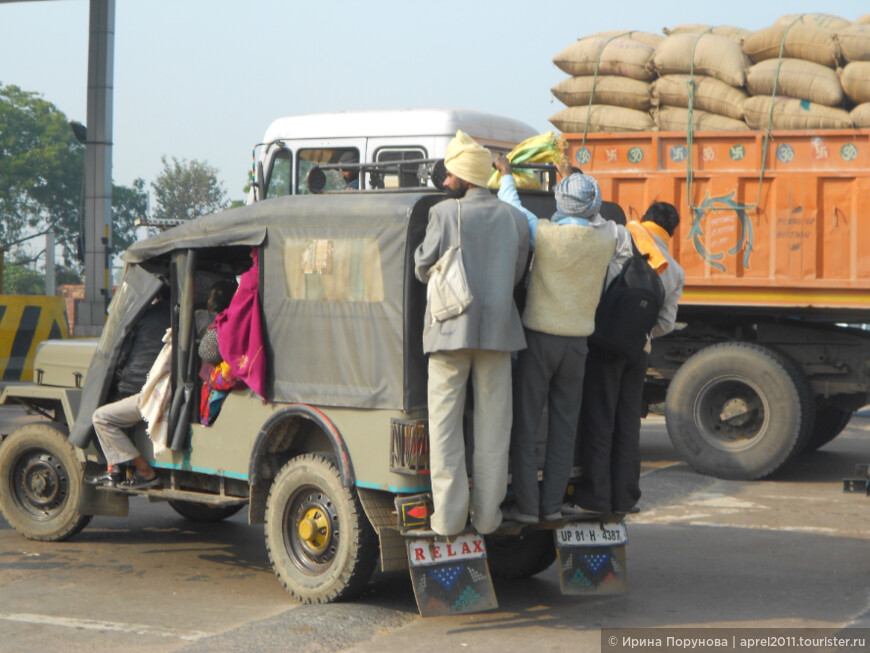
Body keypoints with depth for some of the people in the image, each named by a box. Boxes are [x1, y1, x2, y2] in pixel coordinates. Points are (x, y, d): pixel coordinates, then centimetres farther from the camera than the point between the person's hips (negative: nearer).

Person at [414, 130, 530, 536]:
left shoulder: (444, 213, -6)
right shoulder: (515, 218, 6)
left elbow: (423, 270, 1)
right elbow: (516, 276, 13)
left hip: (450, 328, -3)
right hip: (498, 331, 3)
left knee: (445, 423, 3)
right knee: (493, 424, 8)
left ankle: (448, 514, 0)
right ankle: (487, 514, 9)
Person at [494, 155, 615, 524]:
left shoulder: (545, 235, -14)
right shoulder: (605, 243, -2)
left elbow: (513, 208, 3)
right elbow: (583, 224, 21)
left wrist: (505, 176, 22)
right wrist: (570, 181, 33)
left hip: (539, 339, -4)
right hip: (577, 343, 4)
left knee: (525, 423, 3)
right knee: (564, 425, 9)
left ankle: (526, 505, 2)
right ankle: (553, 504, 11)